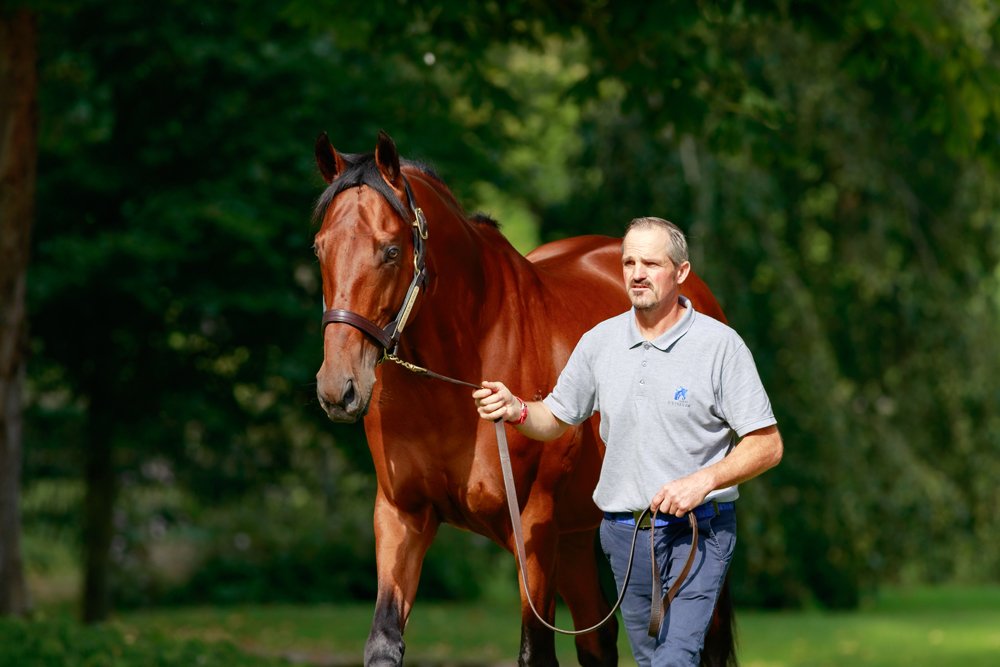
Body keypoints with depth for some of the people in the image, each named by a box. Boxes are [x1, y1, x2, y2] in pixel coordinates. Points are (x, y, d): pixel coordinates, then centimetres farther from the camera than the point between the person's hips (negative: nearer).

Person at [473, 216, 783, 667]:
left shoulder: (721, 345, -8)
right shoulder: (600, 342, 5)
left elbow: (767, 445, -8)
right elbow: (554, 421, 14)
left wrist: (703, 481, -21)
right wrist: (515, 410, -8)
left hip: (697, 532, -5)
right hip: (623, 530, 5)